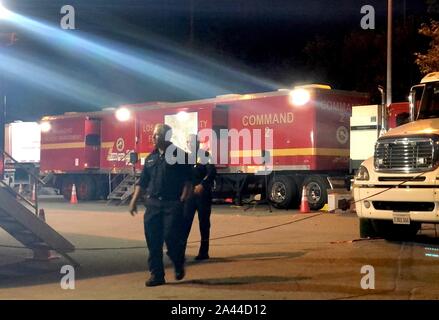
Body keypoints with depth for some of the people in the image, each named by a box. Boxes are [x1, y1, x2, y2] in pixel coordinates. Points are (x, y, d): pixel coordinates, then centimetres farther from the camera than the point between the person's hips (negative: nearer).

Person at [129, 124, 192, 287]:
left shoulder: (179, 155, -2)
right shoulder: (151, 157, 15)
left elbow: (188, 180, -5)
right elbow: (142, 182, 17)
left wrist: (182, 200, -14)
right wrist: (134, 201, 10)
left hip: (172, 204, -5)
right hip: (153, 204, 5)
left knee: (171, 237, -8)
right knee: (153, 241, 2)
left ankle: (179, 264, 20)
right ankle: (156, 274, 11)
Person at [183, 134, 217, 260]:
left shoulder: (204, 155, -4)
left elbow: (212, 172, -16)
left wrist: (202, 185, -26)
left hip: (203, 194, -5)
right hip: (190, 193, 5)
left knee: (204, 223, 3)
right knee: (185, 221, -1)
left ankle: (203, 252, 10)